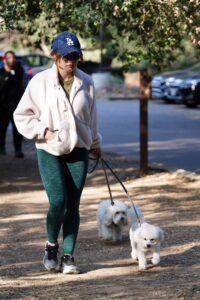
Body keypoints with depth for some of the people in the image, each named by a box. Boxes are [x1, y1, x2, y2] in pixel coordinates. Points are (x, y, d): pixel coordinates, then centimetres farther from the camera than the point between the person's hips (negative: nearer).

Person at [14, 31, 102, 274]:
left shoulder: (86, 83, 2)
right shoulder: (40, 81, -7)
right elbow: (22, 116, -1)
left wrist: (95, 143, 27)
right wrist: (43, 131, -12)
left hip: (78, 151, 3)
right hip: (50, 151, -3)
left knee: (73, 206, 1)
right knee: (58, 202, -13)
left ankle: (68, 257, 10)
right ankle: (51, 245, 14)